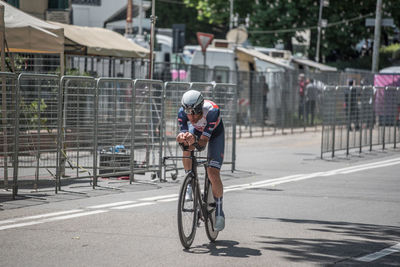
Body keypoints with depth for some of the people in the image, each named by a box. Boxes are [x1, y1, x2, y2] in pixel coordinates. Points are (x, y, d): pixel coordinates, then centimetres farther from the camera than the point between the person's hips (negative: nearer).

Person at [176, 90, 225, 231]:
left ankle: (219, 210, 3)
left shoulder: (212, 111, -41)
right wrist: (182, 138, -55)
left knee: (213, 173, -16)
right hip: (196, 130, 3)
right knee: (186, 147, -32)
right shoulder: (182, 112, -32)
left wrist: (194, 143, -62)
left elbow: (203, 142, -41)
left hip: (215, 134, -3)